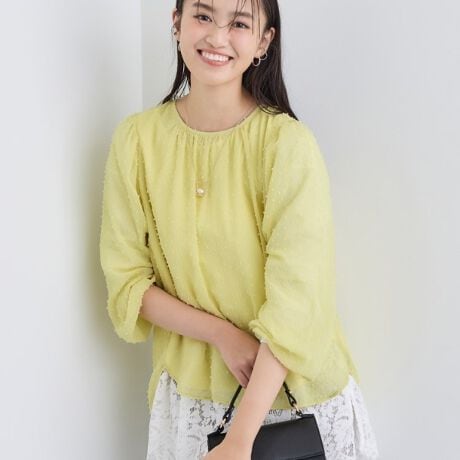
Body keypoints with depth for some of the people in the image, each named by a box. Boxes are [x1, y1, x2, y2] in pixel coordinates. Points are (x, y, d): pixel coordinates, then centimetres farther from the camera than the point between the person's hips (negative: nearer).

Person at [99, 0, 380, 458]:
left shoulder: (288, 142, -17)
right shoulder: (135, 139, -7)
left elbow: (296, 300, -20)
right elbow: (126, 281, -4)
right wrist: (222, 333, -18)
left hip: (297, 386, -2)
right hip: (190, 390, 2)